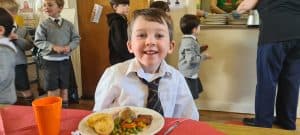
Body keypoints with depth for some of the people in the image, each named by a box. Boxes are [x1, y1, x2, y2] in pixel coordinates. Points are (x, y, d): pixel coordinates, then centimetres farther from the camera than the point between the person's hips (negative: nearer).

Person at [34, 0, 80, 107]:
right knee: (52, 88, 7)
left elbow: (76, 38, 3)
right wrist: (53, 47, -22)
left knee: (64, 86, 17)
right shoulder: (43, 25, -7)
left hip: (65, 60, 3)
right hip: (50, 61, -2)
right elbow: (38, 41, -9)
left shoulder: (68, 24, 0)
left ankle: (65, 107, 33)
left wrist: (70, 46, -16)